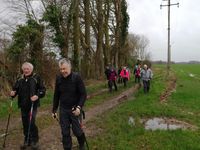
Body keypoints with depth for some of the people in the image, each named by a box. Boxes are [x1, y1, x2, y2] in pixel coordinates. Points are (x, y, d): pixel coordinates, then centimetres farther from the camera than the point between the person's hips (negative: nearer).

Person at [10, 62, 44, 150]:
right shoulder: (20, 80, 8)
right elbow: (15, 89, 13)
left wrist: (37, 95, -25)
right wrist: (13, 93, -9)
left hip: (33, 105, -4)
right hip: (23, 105, 5)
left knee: (31, 122, -10)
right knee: (25, 123, 11)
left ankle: (34, 140, 10)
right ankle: (27, 140, 28)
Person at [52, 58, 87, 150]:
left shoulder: (76, 77, -12)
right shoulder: (58, 78, -1)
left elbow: (83, 94, -12)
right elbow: (56, 95, 8)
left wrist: (79, 107, -24)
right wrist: (54, 110, 9)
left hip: (75, 109, -3)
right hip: (63, 109, 3)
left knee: (77, 130, 4)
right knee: (65, 132, 7)